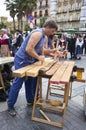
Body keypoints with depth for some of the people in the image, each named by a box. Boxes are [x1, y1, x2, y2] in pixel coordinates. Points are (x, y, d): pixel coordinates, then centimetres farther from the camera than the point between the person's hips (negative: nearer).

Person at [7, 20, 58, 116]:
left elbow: (39, 50, 15)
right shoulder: (38, 33, -22)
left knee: (30, 81, 17)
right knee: (18, 83, -3)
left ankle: (30, 100, 35)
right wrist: (39, 57, -19)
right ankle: (10, 106, 13)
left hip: (29, 61, 10)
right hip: (22, 60, -10)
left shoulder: (44, 36, 10)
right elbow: (28, 49, -29)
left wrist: (51, 51, 3)